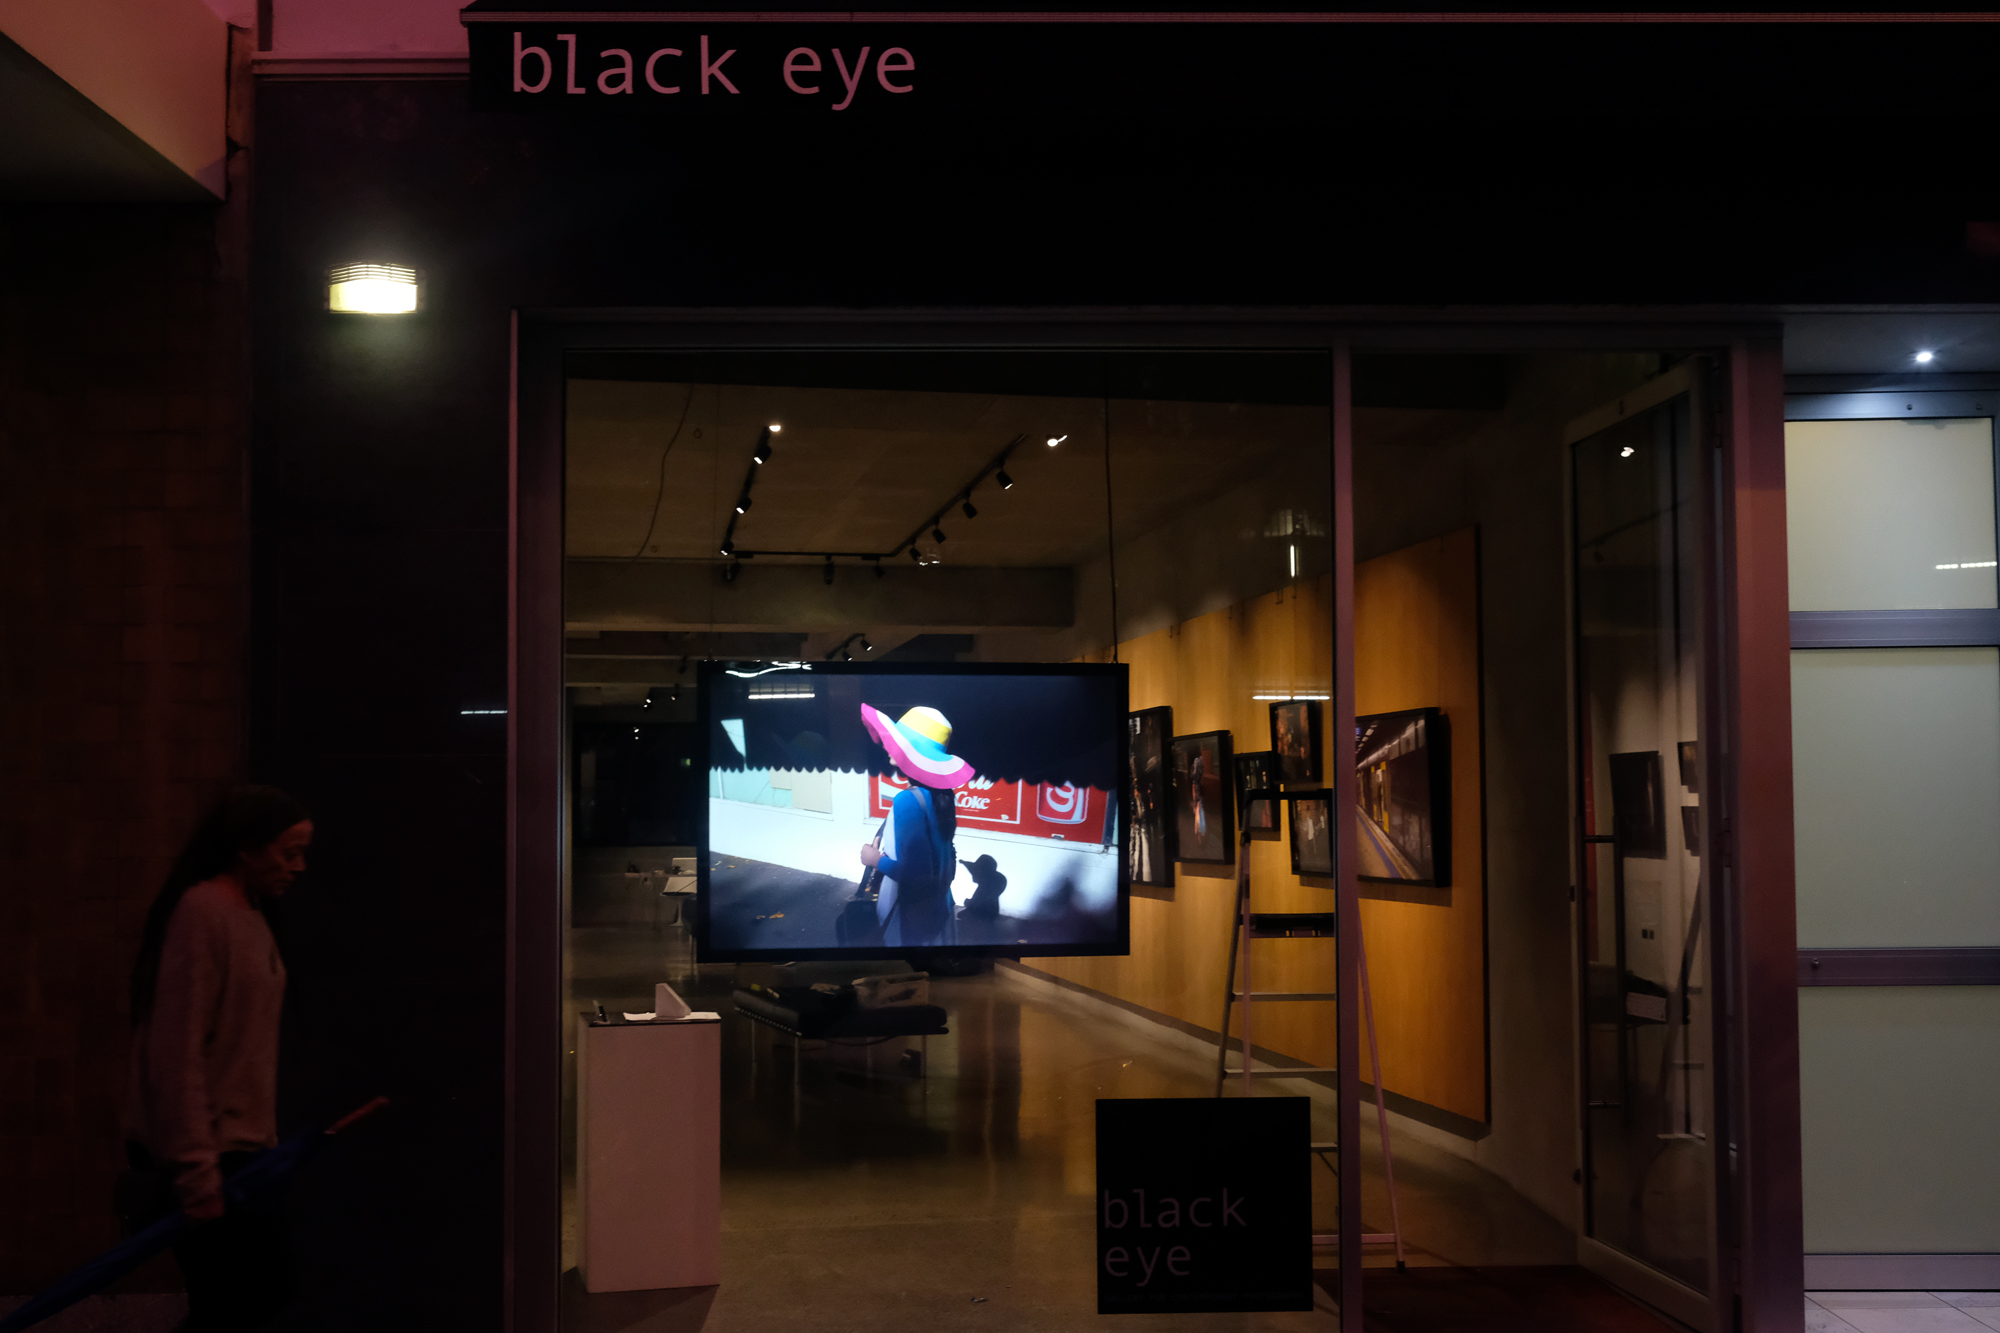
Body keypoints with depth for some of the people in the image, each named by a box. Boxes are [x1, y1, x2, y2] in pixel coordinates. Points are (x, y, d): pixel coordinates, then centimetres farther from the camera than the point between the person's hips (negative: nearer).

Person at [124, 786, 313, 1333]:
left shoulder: (251, 919, 13)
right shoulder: (201, 912, -16)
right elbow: (176, 1055, -20)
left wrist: (265, 1142, 16)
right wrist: (196, 1175, -21)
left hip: (241, 1149, 9)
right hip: (203, 1157, -9)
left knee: (268, 1287, 12)